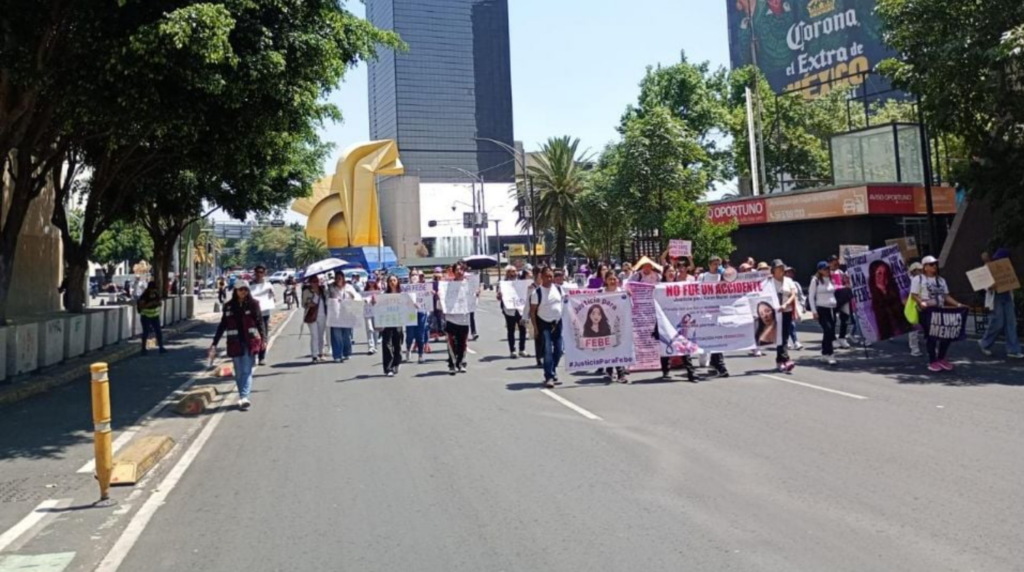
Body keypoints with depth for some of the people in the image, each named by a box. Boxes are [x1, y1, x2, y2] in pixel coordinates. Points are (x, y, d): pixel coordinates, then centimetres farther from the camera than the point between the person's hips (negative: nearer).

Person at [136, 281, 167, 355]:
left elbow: (160, 304, 10)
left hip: (155, 316, 5)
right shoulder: (144, 296, -14)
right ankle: (143, 349, 10)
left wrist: (159, 303, -13)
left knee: (159, 332, 1)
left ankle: (161, 347, 7)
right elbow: (141, 306, -22)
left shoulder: (156, 294, 1)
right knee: (146, 332, -1)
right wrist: (150, 303, -31)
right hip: (146, 316, -5)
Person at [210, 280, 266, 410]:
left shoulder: (253, 304, 1)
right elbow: (222, 325, 11)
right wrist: (214, 343, 8)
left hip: (250, 342, -2)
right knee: (239, 372, 7)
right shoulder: (229, 306, 7)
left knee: (247, 371, -7)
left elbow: (260, 322, -1)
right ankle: (243, 397, 16)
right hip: (235, 343, 2)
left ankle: (244, 397, -15)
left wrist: (263, 339, -13)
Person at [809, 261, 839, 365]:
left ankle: (825, 352, 18)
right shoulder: (816, 280, -3)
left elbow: (834, 293, 21)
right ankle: (830, 354, -10)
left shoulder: (831, 279, 13)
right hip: (821, 309, -5)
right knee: (828, 330, -15)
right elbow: (811, 296, -3)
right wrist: (814, 311, -8)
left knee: (831, 331, 4)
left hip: (832, 309, 6)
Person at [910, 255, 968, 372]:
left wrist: (958, 304, 4)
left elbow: (946, 296, 17)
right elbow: (914, 295, -8)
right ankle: (932, 361, 5)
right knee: (931, 335, -5)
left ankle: (941, 358, 14)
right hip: (927, 311, -6)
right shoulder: (918, 279, 0)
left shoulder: (941, 280, 19)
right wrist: (921, 302, -27)